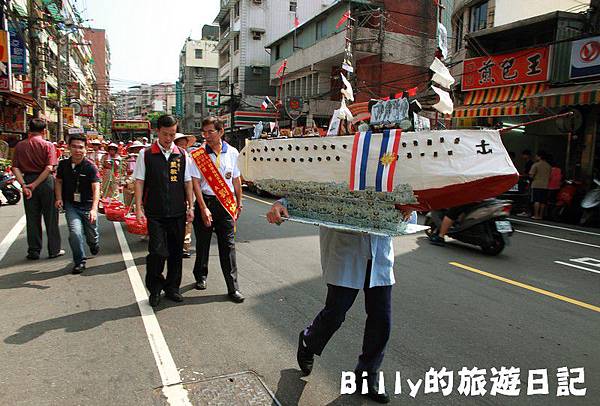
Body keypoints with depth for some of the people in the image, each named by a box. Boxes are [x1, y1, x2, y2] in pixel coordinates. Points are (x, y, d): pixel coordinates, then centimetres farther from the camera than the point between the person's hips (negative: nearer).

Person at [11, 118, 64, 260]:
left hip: (27, 181, 3)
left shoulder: (20, 146, 5)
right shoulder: (48, 145, -6)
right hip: (46, 182, -3)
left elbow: (15, 168, -5)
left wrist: (24, 184, -11)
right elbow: (49, 168, -17)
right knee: (51, 217, 6)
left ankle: (34, 251, 16)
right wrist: (35, 184, -15)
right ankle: (54, 250, 12)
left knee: (32, 218, 10)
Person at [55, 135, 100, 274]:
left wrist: (94, 209, -33)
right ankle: (79, 262, 1)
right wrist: (59, 198, 0)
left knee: (91, 235, 11)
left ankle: (94, 244, 49)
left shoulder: (90, 166, -13)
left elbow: (96, 188, -21)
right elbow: (59, 181, 16)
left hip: (88, 206, -2)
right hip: (71, 205, 2)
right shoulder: (63, 164, 0)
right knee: (75, 232, -18)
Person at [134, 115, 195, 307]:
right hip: (155, 213, -3)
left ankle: (172, 287, 26)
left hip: (178, 212, 3)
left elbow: (187, 182, 10)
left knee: (176, 252, 10)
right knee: (158, 252, -6)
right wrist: (139, 208, -4)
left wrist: (190, 206, 6)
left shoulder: (182, 154, 7)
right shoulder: (146, 155, 1)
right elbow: (139, 182, 2)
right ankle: (154, 289, 15)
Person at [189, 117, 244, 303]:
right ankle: (201, 276, 35)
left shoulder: (232, 152, 3)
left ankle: (233, 288, 6)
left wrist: (238, 202, 15)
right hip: (205, 201, -1)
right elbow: (195, 182, -8)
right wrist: (203, 208, -14)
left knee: (228, 245, 1)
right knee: (202, 242, 12)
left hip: (226, 202, 1)